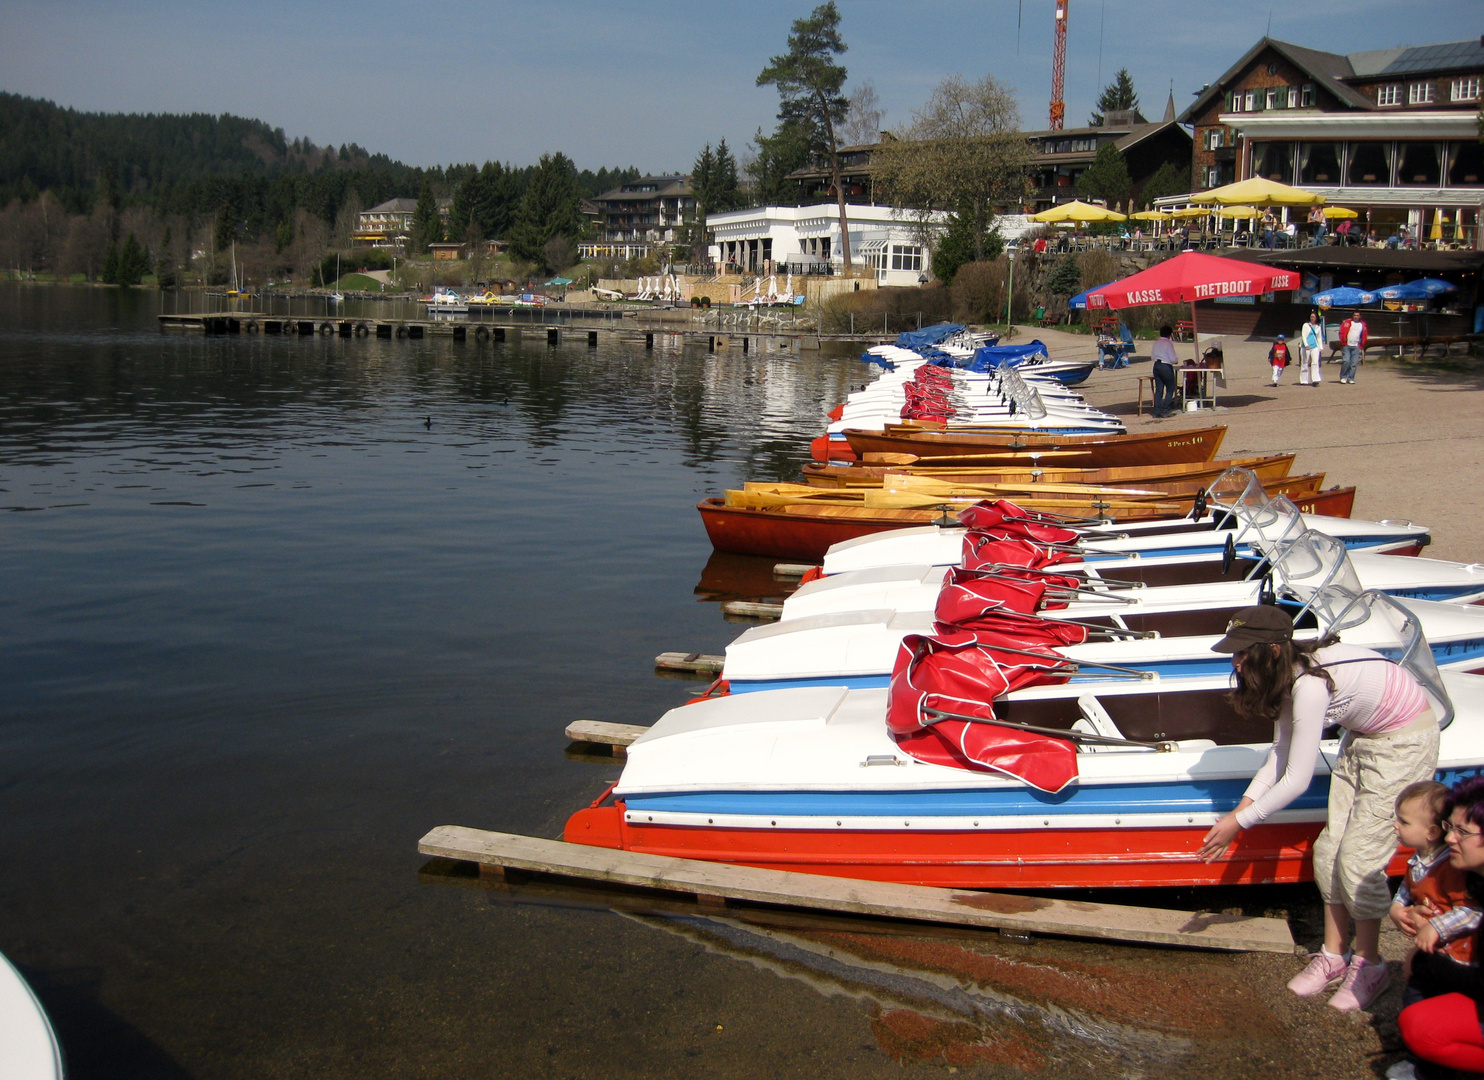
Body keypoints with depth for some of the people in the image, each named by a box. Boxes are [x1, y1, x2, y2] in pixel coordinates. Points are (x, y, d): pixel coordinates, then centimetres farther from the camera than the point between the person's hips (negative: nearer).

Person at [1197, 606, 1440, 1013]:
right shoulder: (1285, 674, -7)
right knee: (1330, 848, 6)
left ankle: (1368, 964, 10)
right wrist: (1242, 808, -9)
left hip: (1405, 740, -9)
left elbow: (1297, 780, -30)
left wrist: (1238, 823, -23)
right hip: (1362, 735, 9)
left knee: (1359, 855, -8)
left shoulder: (1310, 687, -34)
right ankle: (1333, 955, 19)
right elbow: (1281, 752, 0)